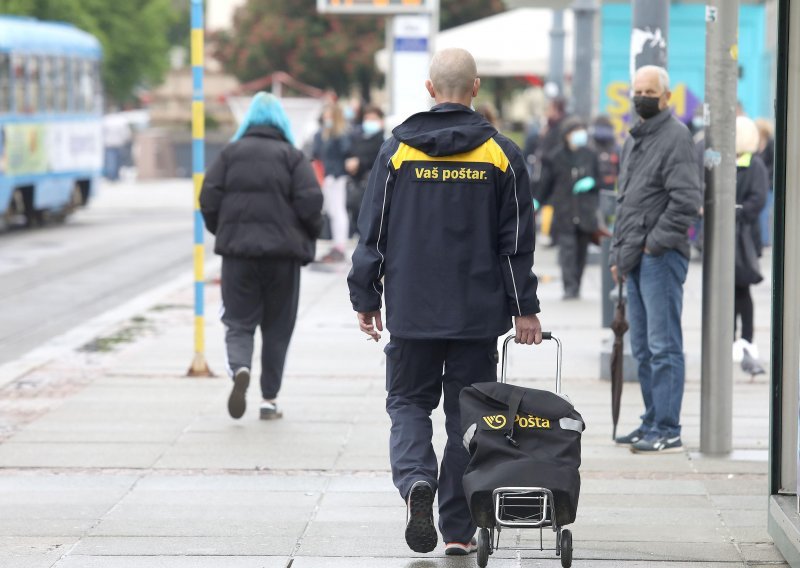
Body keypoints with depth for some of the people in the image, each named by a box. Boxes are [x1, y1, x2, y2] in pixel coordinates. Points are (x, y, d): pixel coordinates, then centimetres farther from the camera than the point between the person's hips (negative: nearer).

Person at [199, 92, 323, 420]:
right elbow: (310, 201, -9)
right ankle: (269, 399, 10)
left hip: (238, 250, 1)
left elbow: (209, 199, -1)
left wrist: (221, 231, 15)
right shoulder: (292, 156, 2)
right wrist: (309, 234, 8)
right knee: (277, 327, 10)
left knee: (238, 322, 5)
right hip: (283, 252, -1)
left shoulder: (230, 153, 5)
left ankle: (239, 369, -25)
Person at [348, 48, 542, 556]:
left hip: (412, 309, 0)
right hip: (478, 312, 0)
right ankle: (458, 528, 9)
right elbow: (517, 241, 0)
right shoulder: (502, 155, -1)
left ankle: (416, 479, -15)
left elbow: (373, 233, 1)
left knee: (408, 401, 13)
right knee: (466, 415, 8)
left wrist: (366, 296, 10)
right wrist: (525, 308, 5)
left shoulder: (398, 151, -1)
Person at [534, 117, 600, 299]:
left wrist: (591, 182, -4)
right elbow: (545, 182, 6)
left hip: (586, 212, 3)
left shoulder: (590, 155, 8)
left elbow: (600, 178, 16)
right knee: (567, 248, -13)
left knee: (581, 250, 8)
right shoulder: (555, 157, 0)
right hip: (564, 212, -3)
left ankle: (576, 287, 19)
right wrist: (536, 201, 1)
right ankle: (570, 287, -16)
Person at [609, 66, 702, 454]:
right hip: (635, 260, 9)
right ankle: (653, 422, 20)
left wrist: (655, 243, -16)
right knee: (643, 347, 13)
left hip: (661, 258, -9)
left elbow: (686, 200, -17)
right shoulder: (633, 140, 20)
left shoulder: (676, 136, -9)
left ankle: (667, 430, -7)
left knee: (663, 345, -9)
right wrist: (618, 254, 21)